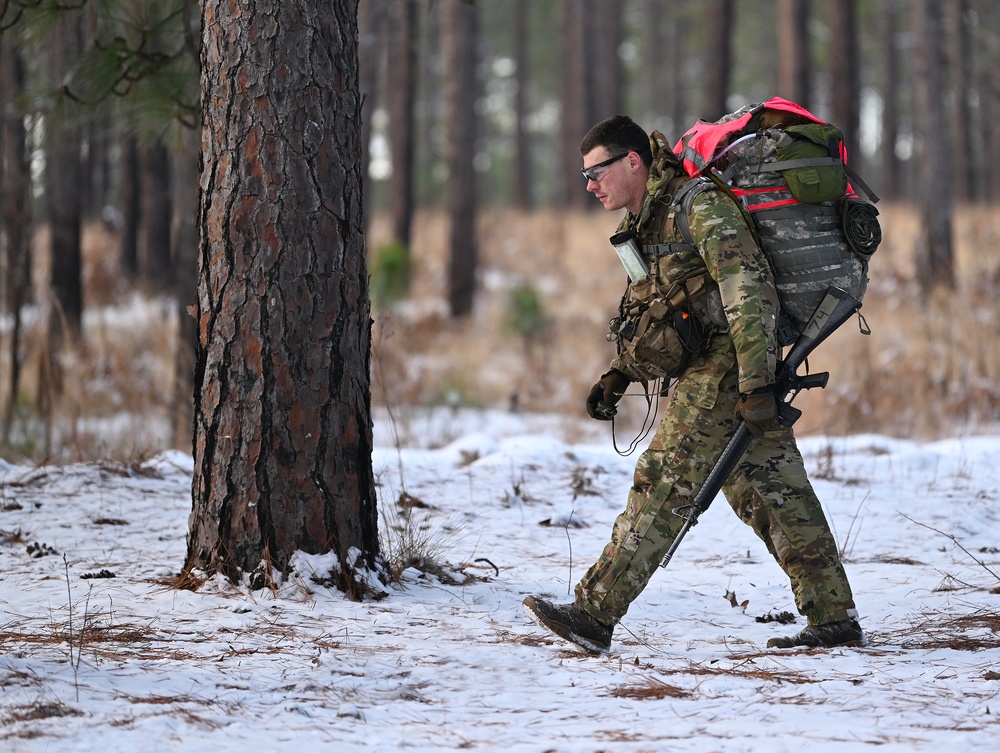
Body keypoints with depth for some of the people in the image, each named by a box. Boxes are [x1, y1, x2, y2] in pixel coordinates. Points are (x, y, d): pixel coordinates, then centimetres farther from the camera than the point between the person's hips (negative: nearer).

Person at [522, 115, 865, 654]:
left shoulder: (699, 207, -14)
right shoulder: (646, 221, 17)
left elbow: (750, 290, -22)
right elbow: (649, 310, 28)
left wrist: (755, 385, -27)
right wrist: (617, 377, 16)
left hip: (722, 367, -10)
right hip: (705, 371, 10)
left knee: (661, 487, -10)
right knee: (774, 495, 8)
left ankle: (595, 615, -11)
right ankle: (835, 621, 9)